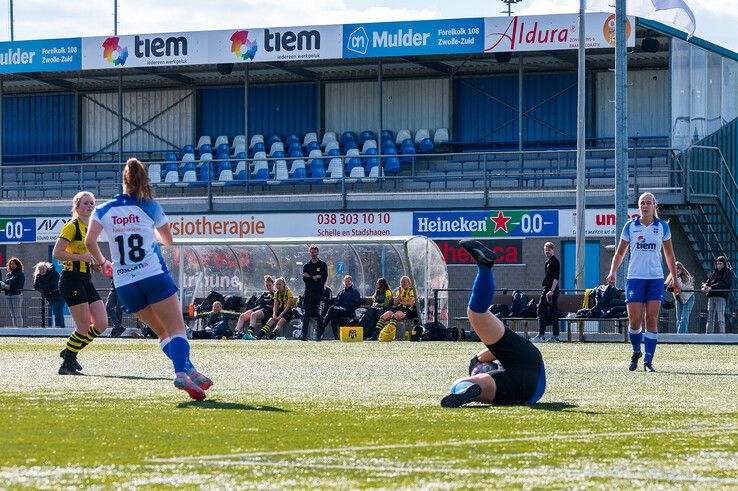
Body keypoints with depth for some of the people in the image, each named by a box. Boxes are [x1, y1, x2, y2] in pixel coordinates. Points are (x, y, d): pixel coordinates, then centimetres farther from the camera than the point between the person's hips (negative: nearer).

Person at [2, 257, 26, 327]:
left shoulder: (21, 274, 0)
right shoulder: (8, 275, 20)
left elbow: (20, 286, -9)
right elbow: (5, 284, 18)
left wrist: (10, 287, -18)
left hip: (17, 295, -6)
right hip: (8, 296, 6)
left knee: (18, 315, -9)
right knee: (12, 315, 6)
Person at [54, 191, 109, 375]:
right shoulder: (72, 226, -9)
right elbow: (57, 253, -16)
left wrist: (95, 264, 10)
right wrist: (82, 257, -21)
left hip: (86, 280, 9)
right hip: (72, 280, -9)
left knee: (101, 324, 2)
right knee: (84, 327, -8)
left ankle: (69, 352, 17)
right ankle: (66, 364, 5)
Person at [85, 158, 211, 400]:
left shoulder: (103, 210, 7)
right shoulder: (151, 207, 3)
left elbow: (89, 242, -4)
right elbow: (168, 239, 15)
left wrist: (102, 262, 14)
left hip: (124, 284, 3)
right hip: (154, 276, -3)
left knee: (162, 332, 14)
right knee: (177, 330, -7)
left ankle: (189, 370, -1)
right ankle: (181, 372, -31)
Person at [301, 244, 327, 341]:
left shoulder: (323, 265, 7)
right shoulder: (306, 266, 12)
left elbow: (324, 278, -6)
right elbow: (304, 279, -1)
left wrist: (310, 277, -8)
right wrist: (316, 277, -12)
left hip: (319, 293, -1)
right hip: (308, 293, 1)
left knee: (319, 316, -1)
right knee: (306, 314, -9)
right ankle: (304, 334, -15)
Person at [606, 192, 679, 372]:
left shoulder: (662, 226, 5)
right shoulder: (630, 226, 3)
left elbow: (669, 254, 14)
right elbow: (620, 252, 10)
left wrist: (675, 279, 13)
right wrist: (613, 271, -5)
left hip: (656, 278, 0)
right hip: (635, 277, 0)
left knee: (652, 320, -5)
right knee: (634, 322, -6)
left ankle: (648, 361, 0)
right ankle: (636, 352, 20)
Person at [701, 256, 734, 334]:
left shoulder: (728, 273, 3)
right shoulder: (715, 272, 20)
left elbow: (723, 284, -12)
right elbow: (709, 281, 12)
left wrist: (711, 288, -20)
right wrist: (705, 286, -12)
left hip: (721, 297, -6)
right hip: (711, 297, 6)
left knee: (720, 319, -10)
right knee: (710, 319, 4)